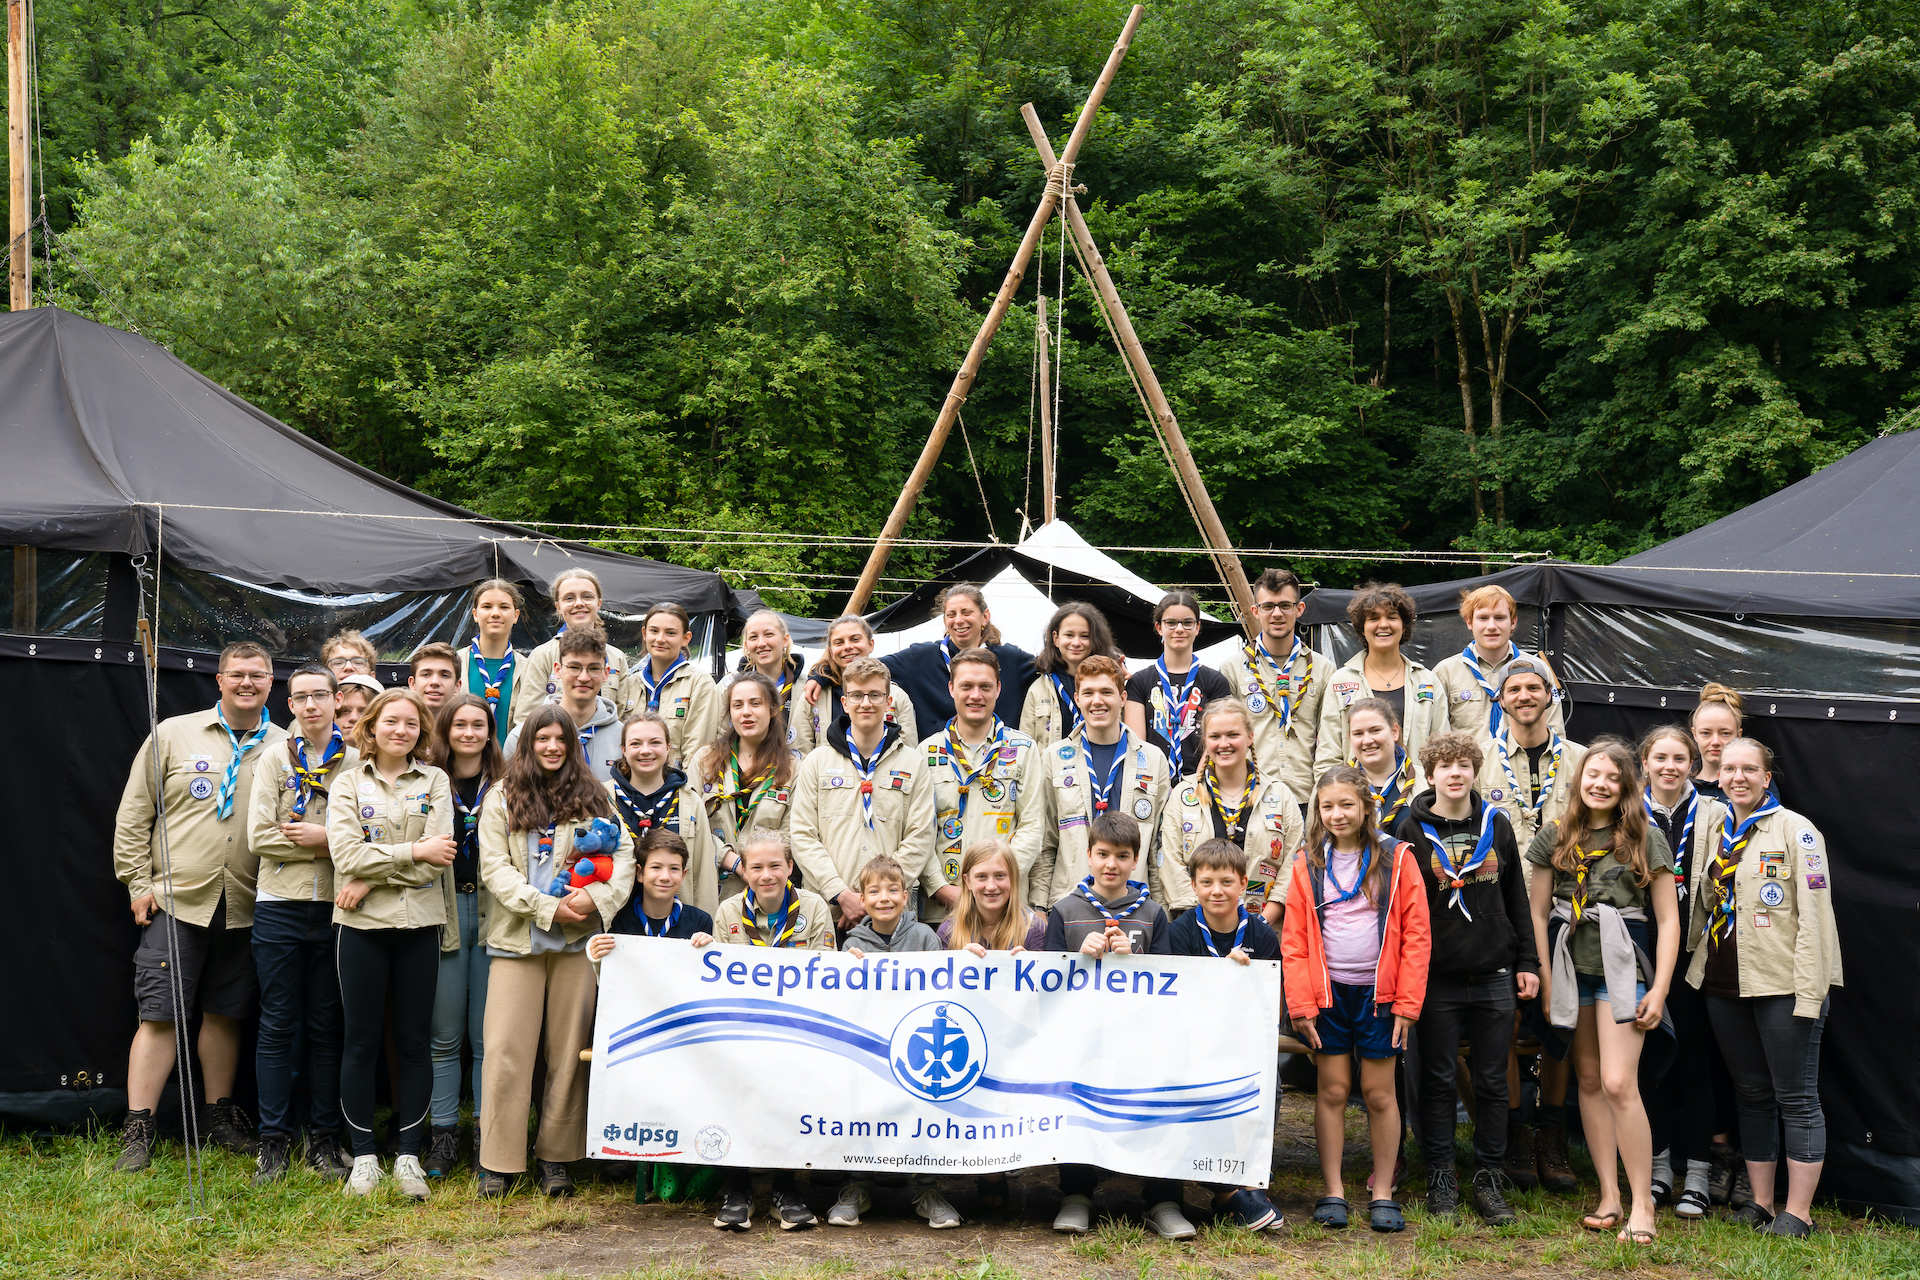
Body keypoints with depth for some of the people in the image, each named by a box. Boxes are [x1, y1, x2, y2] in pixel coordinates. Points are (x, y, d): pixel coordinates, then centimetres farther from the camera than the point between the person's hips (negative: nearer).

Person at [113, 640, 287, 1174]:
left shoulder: (285, 747, 7)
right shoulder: (173, 734, 3)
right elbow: (134, 814, 5)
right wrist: (138, 883, 0)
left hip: (244, 907, 2)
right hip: (175, 902, -2)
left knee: (225, 1013, 11)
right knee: (159, 1014, -3)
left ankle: (217, 1115, 24)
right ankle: (138, 1130, 3)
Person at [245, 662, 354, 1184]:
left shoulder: (356, 763, 4)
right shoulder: (275, 759, 3)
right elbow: (260, 836, -6)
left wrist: (320, 837, -14)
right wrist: (327, 844, -10)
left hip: (335, 907, 0)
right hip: (280, 907, 0)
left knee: (327, 1028, 6)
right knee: (278, 1026, 3)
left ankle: (325, 1138, 14)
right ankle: (274, 1140, 10)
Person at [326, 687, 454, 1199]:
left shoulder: (435, 781, 6)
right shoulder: (349, 783, 5)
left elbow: (439, 860, -6)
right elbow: (347, 855, -10)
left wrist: (371, 880, -11)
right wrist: (413, 852, -13)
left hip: (419, 924, 1)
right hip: (362, 926, 0)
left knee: (414, 1041, 4)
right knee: (360, 1042, 4)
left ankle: (408, 1155, 12)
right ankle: (363, 1156, 13)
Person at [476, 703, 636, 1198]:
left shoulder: (594, 798, 12)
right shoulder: (502, 798, 6)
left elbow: (623, 852, 6)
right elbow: (494, 867, -2)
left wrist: (599, 898, -13)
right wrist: (549, 908, -12)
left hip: (578, 939, 1)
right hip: (517, 937, -1)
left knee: (569, 1051, 4)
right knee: (506, 1052, -4)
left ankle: (556, 1157, 12)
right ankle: (498, 1162, 3)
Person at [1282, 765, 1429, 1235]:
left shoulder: (1396, 858, -1)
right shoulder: (1308, 864, 4)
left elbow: (1416, 935, -2)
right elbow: (1294, 940, 3)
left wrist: (1407, 1002, -7)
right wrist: (1301, 1004, -5)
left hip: (1379, 993, -2)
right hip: (1328, 993, 2)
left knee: (1378, 1093, 4)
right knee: (1332, 1090, 5)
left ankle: (1383, 1194, 14)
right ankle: (1333, 1193, 13)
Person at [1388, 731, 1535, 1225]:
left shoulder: (1497, 824, 7)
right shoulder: (1411, 830, -2)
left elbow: (1516, 897, 13)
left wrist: (1527, 961, 8)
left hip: (1494, 977, 2)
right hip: (1436, 977, -2)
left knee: (1492, 1082, 6)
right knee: (1438, 1081, 5)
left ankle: (1490, 1181, 15)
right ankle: (1441, 1180, 14)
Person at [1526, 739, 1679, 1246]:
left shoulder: (1646, 839, -2)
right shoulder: (1554, 837, 5)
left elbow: (1668, 919, -1)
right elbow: (1538, 912, 9)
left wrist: (1659, 989, -6)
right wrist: (1545, 980, 4)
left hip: (1622, 970, -4)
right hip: (1571, 968, 4)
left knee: (1618, 1084, -13)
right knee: (1589, 1081, 8)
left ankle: (1643, 1205, -5)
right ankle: (1608, 1194, 16)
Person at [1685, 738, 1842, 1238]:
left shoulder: (1795, 831, -5)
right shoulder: (1715, 833, 13)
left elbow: (1814, 915, -10)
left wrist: (1809, 991, -15)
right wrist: (1696, 964, 15)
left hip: (1783, 985, -6)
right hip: (1724, 984, 6)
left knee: (1795, 1098, -1)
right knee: (1752, 1094, 12)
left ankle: (1798, 1212, 3)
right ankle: (1760, 1202, 19)